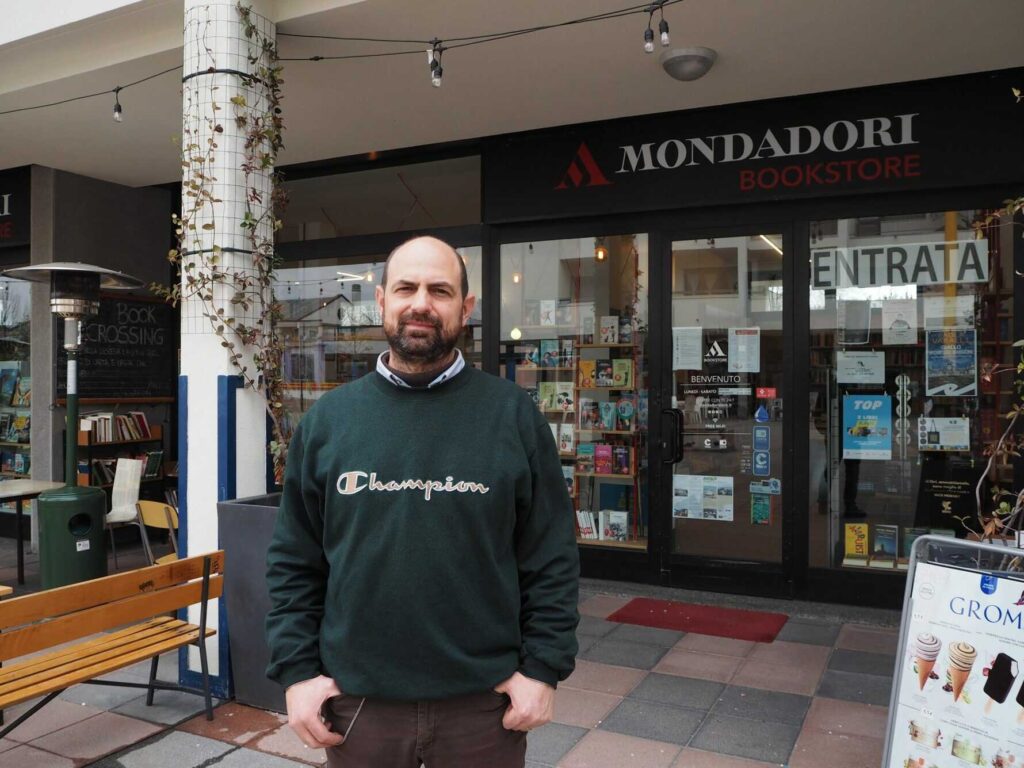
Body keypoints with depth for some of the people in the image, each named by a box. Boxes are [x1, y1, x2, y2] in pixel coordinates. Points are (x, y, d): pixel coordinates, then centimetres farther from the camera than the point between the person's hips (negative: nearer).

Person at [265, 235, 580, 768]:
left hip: (483, 700, -1)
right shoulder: (327, 418, 0)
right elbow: (293, 562, 3)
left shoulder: (513, 415, -5)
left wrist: (543, 667, -6)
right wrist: (296, 670, -2)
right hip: (356, 699, 2)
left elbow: (552, 558, -3)